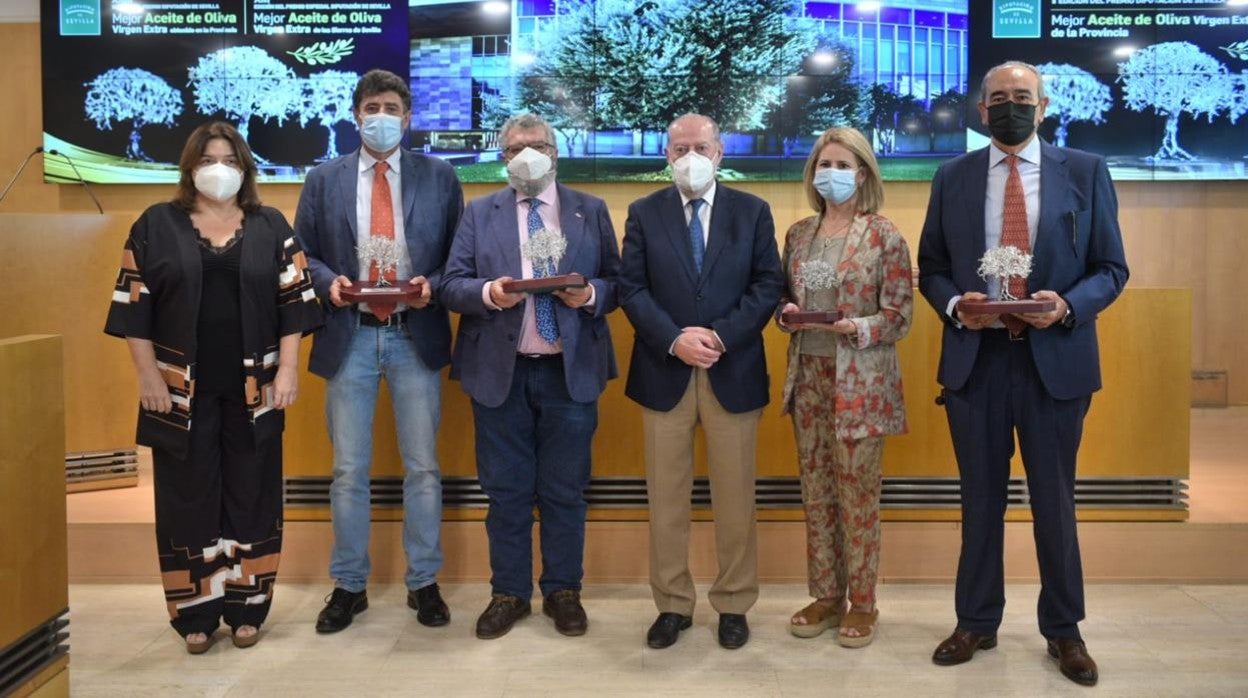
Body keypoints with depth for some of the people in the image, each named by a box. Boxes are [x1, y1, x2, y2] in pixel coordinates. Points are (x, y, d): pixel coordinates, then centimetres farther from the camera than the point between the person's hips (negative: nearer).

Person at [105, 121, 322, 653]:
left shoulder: (271, 226, 5)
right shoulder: (156, 225, 3)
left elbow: (293, 302, 2)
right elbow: (135, 307, 1)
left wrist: (288, 370, -6)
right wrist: (148, 375, -6)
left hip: (253, 389, 1)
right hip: (183, 390, 0)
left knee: (251, 495, 7)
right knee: (189, 496, 5)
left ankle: (247, 607, 19)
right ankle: (195, 613, 17)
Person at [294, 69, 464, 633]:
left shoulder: (439, 177, 5)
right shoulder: (324, 179, 7)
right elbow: (303, 254, 8)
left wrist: (432, 285, -13)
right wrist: (329, 282, -11)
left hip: (416, 336, 0)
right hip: (348, 337, 1)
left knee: (423, 468, 7)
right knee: (349, 471, 7)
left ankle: (424, 582, 21)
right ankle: (349, 586, 22)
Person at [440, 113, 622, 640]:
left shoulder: (591, 211, 8)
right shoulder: (479, 213, 7)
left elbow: (617, 282, 5)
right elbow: (452, 286, 1)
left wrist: (592, 294, -15)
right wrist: (487, 292, -19)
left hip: (570, 371, 0)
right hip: (500, 371, 0)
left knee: (564, 491, 8)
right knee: (505, 490, 8)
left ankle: (563, 592, 23)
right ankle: (509, 593, 23)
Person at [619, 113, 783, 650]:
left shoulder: (753, 211, 5)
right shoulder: (644, 213, 6)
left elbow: (768, 284, -1)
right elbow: (631, 288, -1)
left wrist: (721, 336, -14)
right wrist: (674, 339, -15)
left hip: (733, 371, 0)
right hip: (663, 371, 1)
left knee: (734, 496, 7)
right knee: (666, 497, 7)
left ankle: (733, 605, 21)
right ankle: (673, 604, 20)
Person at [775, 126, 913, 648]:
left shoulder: (884, 235, -6)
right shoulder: (798, 234, 9)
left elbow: (899, 316, -7)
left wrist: (853, 327, -23)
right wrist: (786, 312, -7)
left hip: (860, 381, -5)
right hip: (808, 377, 5)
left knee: (858, 493, 2)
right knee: (816, 491, 10)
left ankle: (862, 604, 16)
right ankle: (825, 596, 23)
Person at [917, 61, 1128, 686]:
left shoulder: (1085, 171, 2)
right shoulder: (952, 177, 6)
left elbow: (1111, 268, 2)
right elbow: (931, 269, 8)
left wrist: (1068, 305, -16)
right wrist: (954, 304, -13)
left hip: (1056, 358, -1)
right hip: (975, 358, 1)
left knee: (1054, 499, 10)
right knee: (980, 497, 11)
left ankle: (1063, 630, 27)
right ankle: (977, 622, 26)